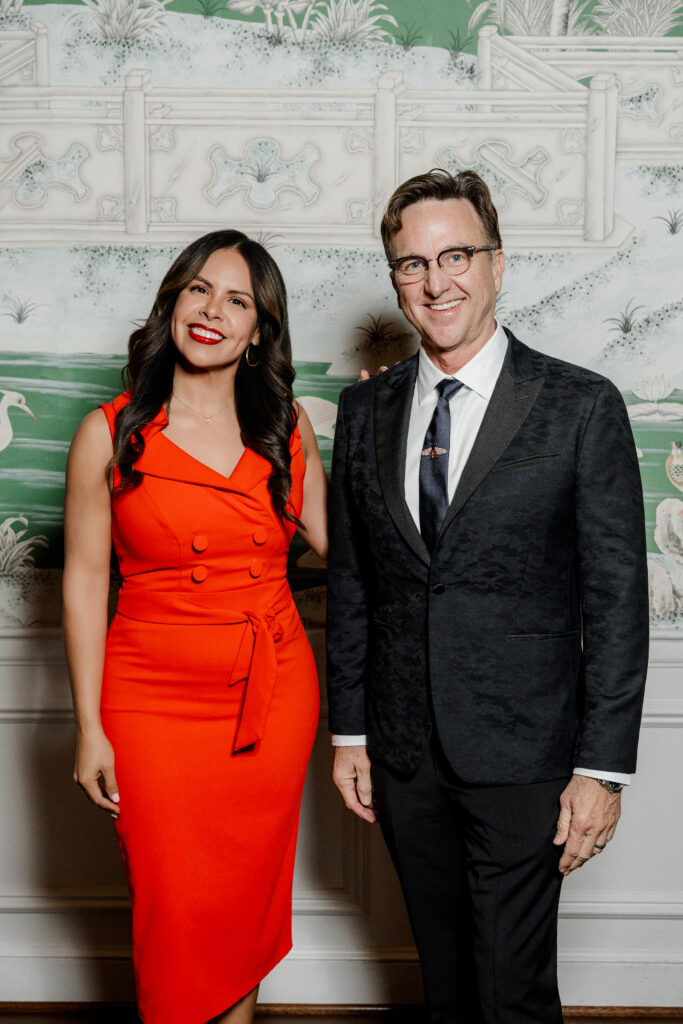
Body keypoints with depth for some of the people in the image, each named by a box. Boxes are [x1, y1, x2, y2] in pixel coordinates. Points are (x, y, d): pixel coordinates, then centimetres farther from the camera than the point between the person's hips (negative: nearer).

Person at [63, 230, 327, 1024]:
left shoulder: (286, 425, 4)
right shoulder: (110, 434, -4)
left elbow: (332, 538, 11)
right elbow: (84, 580, -2)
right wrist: (89, 727, -4)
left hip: (274, 690, 3)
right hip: (155, 694, -2)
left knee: (251, 896, 13)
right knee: (175, 907, 4)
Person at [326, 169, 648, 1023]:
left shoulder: (581, 407, -8)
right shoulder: (365, 410, 5)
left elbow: (617, 598, -8)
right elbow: (349, 583, 9)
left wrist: (603, 767, -10)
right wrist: (349, 732, 8)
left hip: (522, 755, -4)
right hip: (403, 753, 4)